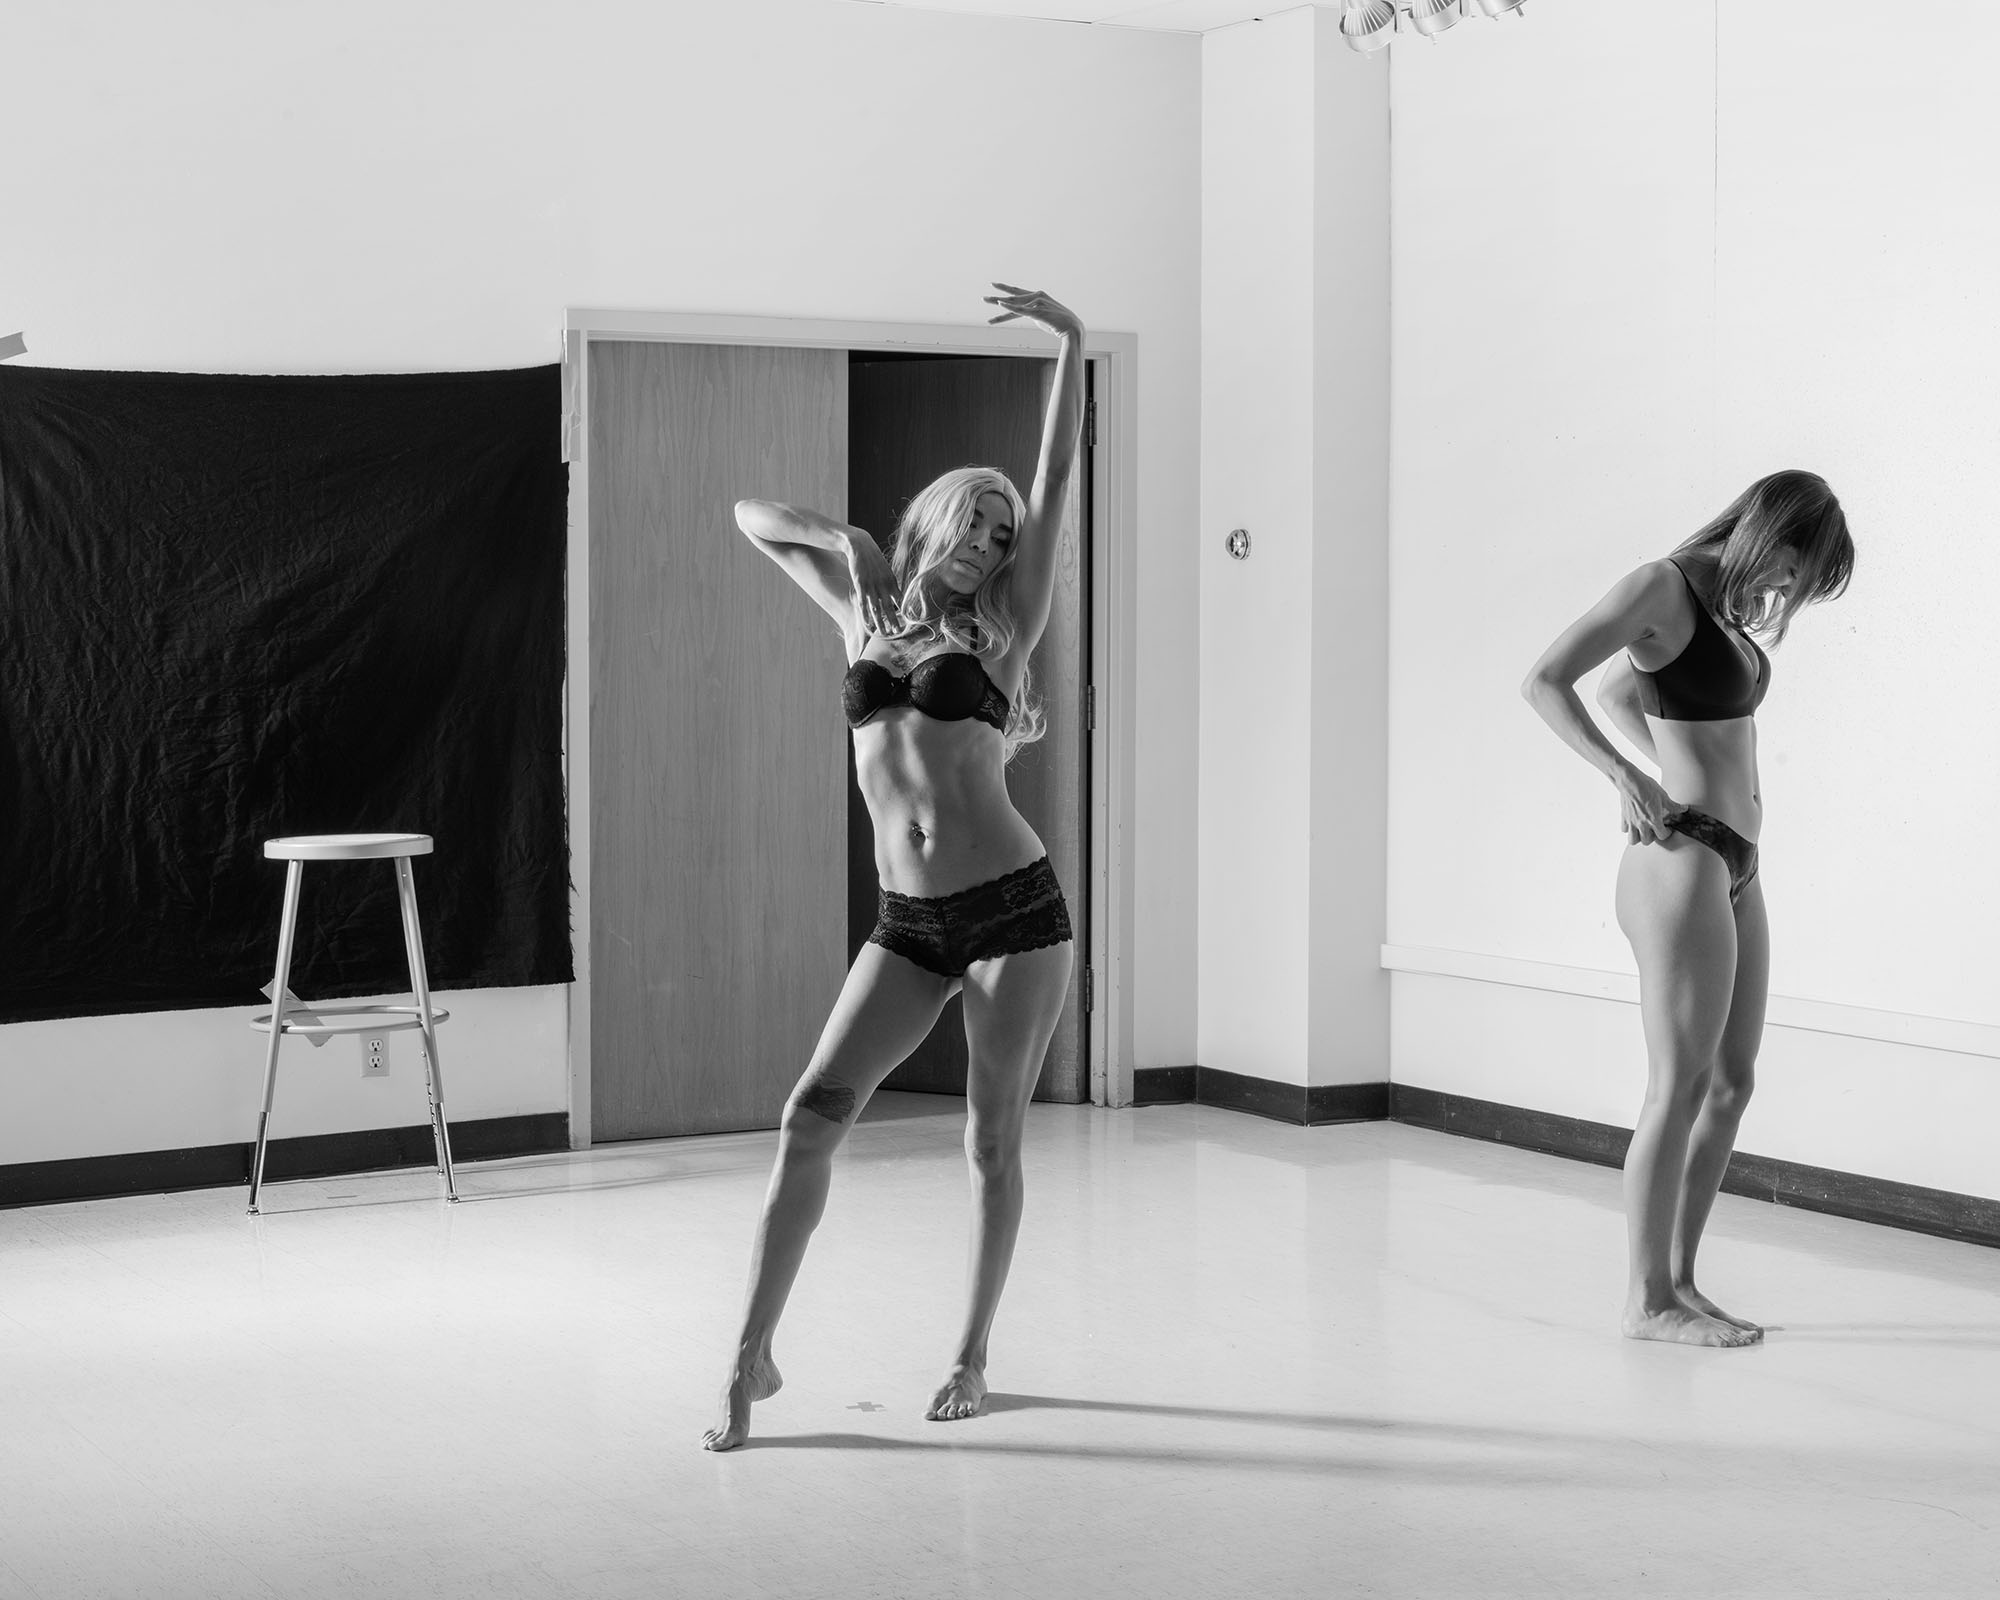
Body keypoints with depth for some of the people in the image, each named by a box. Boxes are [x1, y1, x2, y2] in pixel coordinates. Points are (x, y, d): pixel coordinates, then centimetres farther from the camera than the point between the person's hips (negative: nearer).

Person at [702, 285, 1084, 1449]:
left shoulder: (1004, 625, 5)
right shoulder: (870, 613, 13)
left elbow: (1059, 478, -1)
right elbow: (755, 515, 21)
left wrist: (1073, 342, -4)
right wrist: (844, 542, 7)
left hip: (1015, 912, -2)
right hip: (909, 925, 3)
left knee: (993, 1143, 4)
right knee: (814, 1114, -8)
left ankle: (973, 1360, 18)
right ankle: (754, 1353, -2)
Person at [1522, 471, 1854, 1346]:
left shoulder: (1720, 602, 16)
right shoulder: (1662, 587, -10)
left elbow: (1617, 693, 30)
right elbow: (1544, 681, -19)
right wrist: (1625, 777, -25)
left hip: (1733, 868, 9)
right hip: (1682, 864, -9)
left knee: (1732, 1084, 10)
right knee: (1680, 1088, -4)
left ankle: (1678, 1280, 18)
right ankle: (1648, 1298, 4)